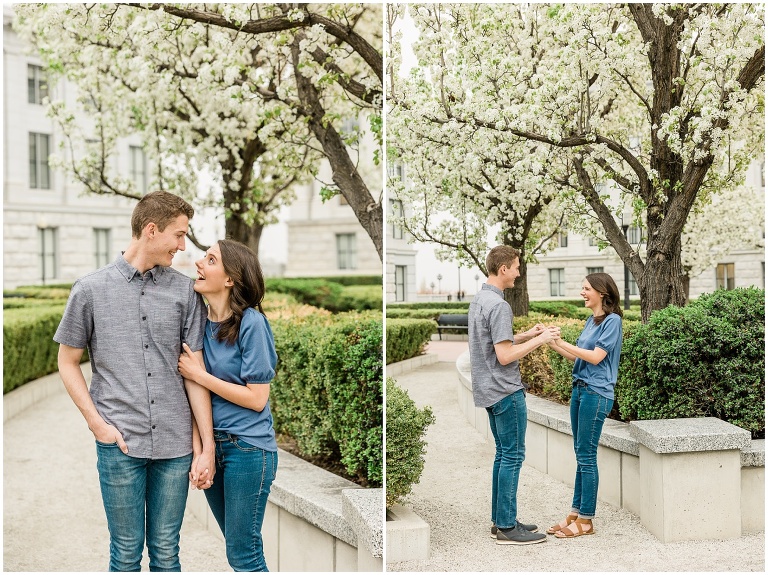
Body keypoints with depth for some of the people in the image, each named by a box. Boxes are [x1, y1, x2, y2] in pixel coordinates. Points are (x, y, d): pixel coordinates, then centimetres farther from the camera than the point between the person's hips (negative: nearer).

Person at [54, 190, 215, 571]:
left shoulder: (184, 290, 4)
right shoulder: (90, 290, 0)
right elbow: (68, 362, 7)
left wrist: (207, 447, 0)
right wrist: (97, 424, -5)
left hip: (175, 444, 2)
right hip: (120, 444, -1)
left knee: (166, 551, 11)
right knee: (126, 553, 8)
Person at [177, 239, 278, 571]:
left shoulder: (251, 323, -16)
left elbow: (257, 399, -16)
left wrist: (199, 375, -15)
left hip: (247, 447, -6)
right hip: (212, 444, 7)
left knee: (243, 555, 0)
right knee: (237, 545, 18)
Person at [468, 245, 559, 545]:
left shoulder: (479, 300, 11)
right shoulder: (498, 305, -21)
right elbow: (505, 356, -23)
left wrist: (527, 334, 14)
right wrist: (539, 340, -14)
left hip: (490, 390, 10)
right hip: (505, 390, -10)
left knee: (504, 453, 15)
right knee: (513, 455, -4)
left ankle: (501, 520, 19)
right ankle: (507, 527, 1)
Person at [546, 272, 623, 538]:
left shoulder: (612, 320, -10)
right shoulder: (591, 321, 15)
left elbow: (596, 357, -16)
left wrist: (562, 343, -16)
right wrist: (553, 343, 6)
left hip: (596, 394, -8)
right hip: (580, 389, 8)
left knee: (586, 455, -4)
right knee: (581, 454, 11)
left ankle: (586, 520, 3)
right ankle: (575, 514, 17)